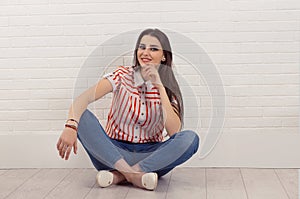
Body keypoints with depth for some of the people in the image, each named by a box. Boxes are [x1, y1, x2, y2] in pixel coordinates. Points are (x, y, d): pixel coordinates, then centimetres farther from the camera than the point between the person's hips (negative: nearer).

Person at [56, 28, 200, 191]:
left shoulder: (168, 87, 2)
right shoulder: (122, 75, -2)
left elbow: (174, 131, -14)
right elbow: (83, 99, -19)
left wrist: (159, 87, -17)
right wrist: (71, 125, -39)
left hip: (150, 155, 1)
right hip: (113, 153, -1)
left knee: (191, 138, -26)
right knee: (82, 116, -25)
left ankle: (119, 174, -28)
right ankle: (133, 174, -32)